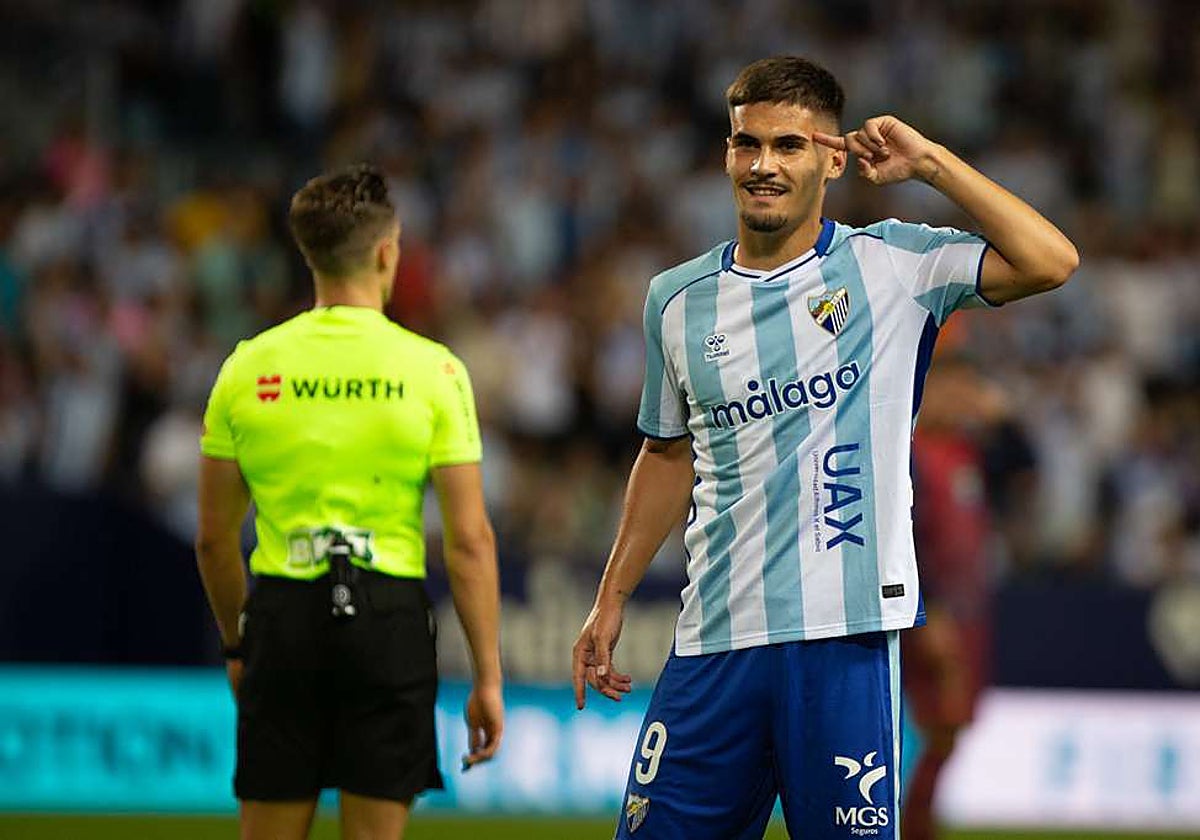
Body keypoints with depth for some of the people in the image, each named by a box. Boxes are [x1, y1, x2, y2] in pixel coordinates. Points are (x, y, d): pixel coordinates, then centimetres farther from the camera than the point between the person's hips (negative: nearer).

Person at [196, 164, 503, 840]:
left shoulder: (247, 367, 4)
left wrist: (238, 645, 23)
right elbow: (470, 539, -7)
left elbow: (215, 538, 9)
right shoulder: (432, 369, -4)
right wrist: (488, 678, -2)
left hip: (282, 612, 2)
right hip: (389, 613, -2)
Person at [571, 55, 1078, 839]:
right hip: (714, 640, 4)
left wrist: (930, 162, -10)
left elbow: (1050, 262, -12)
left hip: (847, 635, -3)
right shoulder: (677, 299, 11)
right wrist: (612, 599, 21)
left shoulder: (892, 265, 0)